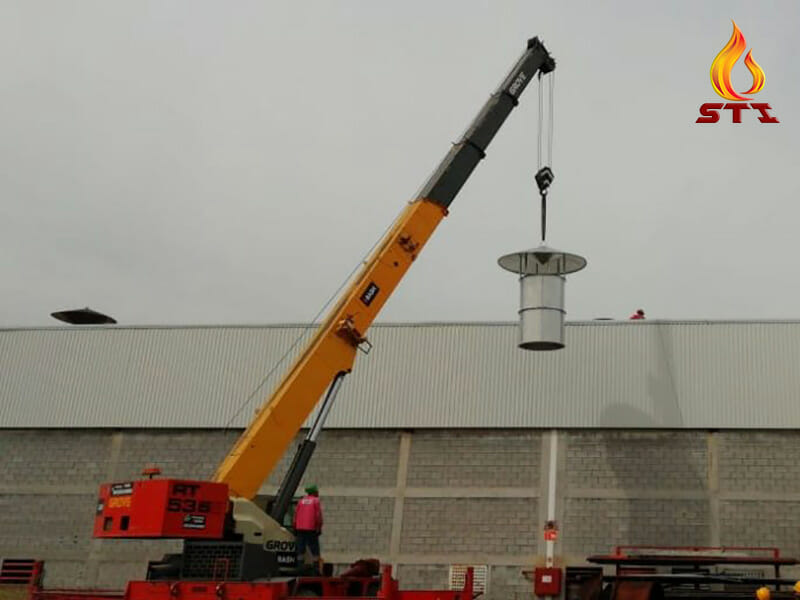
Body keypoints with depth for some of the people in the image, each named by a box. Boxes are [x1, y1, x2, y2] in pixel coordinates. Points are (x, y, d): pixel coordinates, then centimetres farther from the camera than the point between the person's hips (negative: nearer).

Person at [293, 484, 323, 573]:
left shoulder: (301, 500, 15)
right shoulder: (316, 501, 3)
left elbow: (296, 514, 14)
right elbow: (318, 515, -5)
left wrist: (295, 528, 17)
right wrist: (319, 528, -1)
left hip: (300, 528, 4)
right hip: (311, 529, -4)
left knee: (300, 550, 6)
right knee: (315, 550, 0)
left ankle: (300, 567, 2)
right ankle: (316, 568, -5)